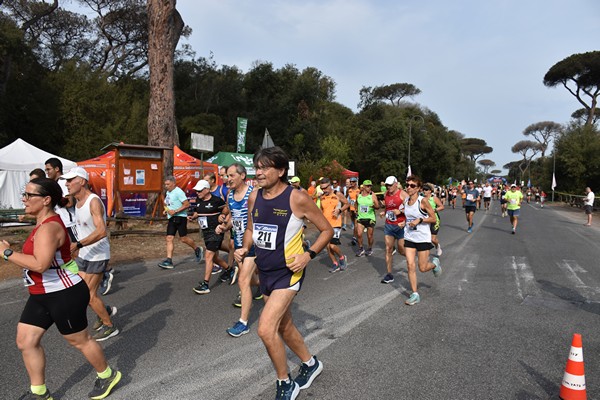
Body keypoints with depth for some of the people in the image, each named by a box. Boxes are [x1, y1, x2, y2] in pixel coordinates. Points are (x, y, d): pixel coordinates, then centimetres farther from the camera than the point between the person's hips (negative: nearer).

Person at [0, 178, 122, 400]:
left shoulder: (48, 228, -24)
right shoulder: (45, 223, 8)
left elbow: (40, 264, -35)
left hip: (64, 294, -10)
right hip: (41, 296, 10)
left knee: (80, 340, 8)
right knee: (25, 341, 11)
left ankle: (107, 376, 30)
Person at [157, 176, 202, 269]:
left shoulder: (178, 192, -12)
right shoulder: (168, 192, 16)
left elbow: (187, 204, -19)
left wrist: (175, 211, -21)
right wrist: (166, 210, 10)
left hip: (180, 217, -8)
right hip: (171, 218, 8)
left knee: (183, 238, -4)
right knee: (169, 239, -1)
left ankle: (197, 249, 21)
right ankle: (169, 261, -1)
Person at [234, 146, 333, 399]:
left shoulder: (297, 198, -16)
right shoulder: (254, 198, 0)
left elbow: (327, 230, -7)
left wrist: (308, 255, -20)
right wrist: (245, 248, -3)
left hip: (288, 272, -7)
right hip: (265, 272, 7)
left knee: (266, 329, -16)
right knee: (284, 326, 20)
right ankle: (311, 364, 46)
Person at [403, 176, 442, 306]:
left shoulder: (423, 201, -14)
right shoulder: (406, 201, 3)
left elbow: (433, 219, -9)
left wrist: (419, 220, -20)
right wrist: (404, 222, 4)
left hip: (423, 238, -4)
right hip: (409, 237, 5)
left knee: (422, 268, 3)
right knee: (410, 265, -3)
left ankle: (435, 263, 38)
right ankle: (415, 294, 8)